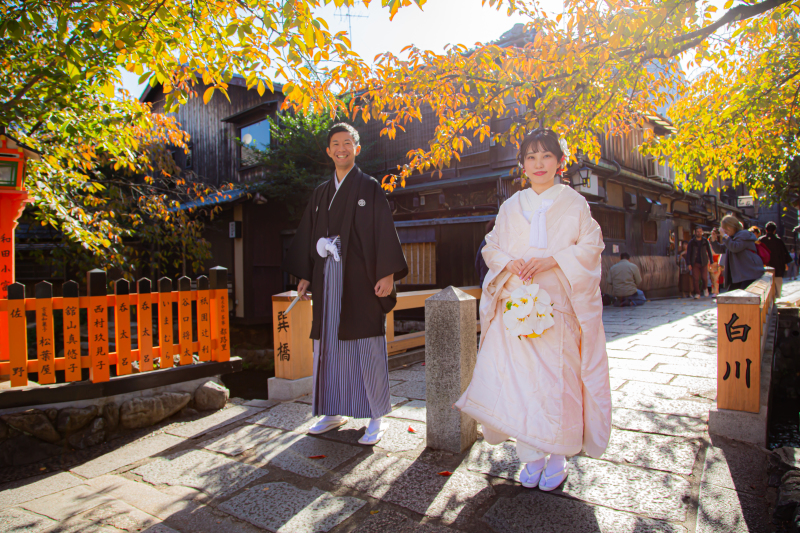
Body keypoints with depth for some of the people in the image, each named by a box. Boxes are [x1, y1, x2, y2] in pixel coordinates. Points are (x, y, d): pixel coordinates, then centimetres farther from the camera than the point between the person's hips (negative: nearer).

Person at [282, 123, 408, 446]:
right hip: (327, 278, 5)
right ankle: (333, 412, 21)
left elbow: (385, 231, -5)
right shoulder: (321, 194, 16)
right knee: (329, 343, 8)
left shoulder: (370, 188, 3)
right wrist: (304, 275, 11)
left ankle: (376, 418, 7)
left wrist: (388, 273, -14)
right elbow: (307, 235, 16)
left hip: (360, 277, -5)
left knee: (367, 346, -3)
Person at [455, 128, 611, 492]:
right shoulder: (511, 206, 14)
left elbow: (590, 247, 0)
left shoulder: (573, 203, 6)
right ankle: (531, 456, 12)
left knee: (557, 377, -3)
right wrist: (510, 262, -8)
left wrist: (550, 260, -14)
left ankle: (557, 456, 14)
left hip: (557, 305, -2)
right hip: (517, 304, 2)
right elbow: (491, 247, 13)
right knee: (518, 376, -2)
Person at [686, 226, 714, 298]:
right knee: (696, 278, -5)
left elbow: (709, 251, 9)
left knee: (704, 277, -7)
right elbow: (688, 253, 1)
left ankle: (705, 288, 23)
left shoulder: (705, 241, 5)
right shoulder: (691, 242, 2)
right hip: (695, 263, 0)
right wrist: (689, 264, -6)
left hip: (704, 263, 0)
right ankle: (697, 293, 5)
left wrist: (711, 262, 4)